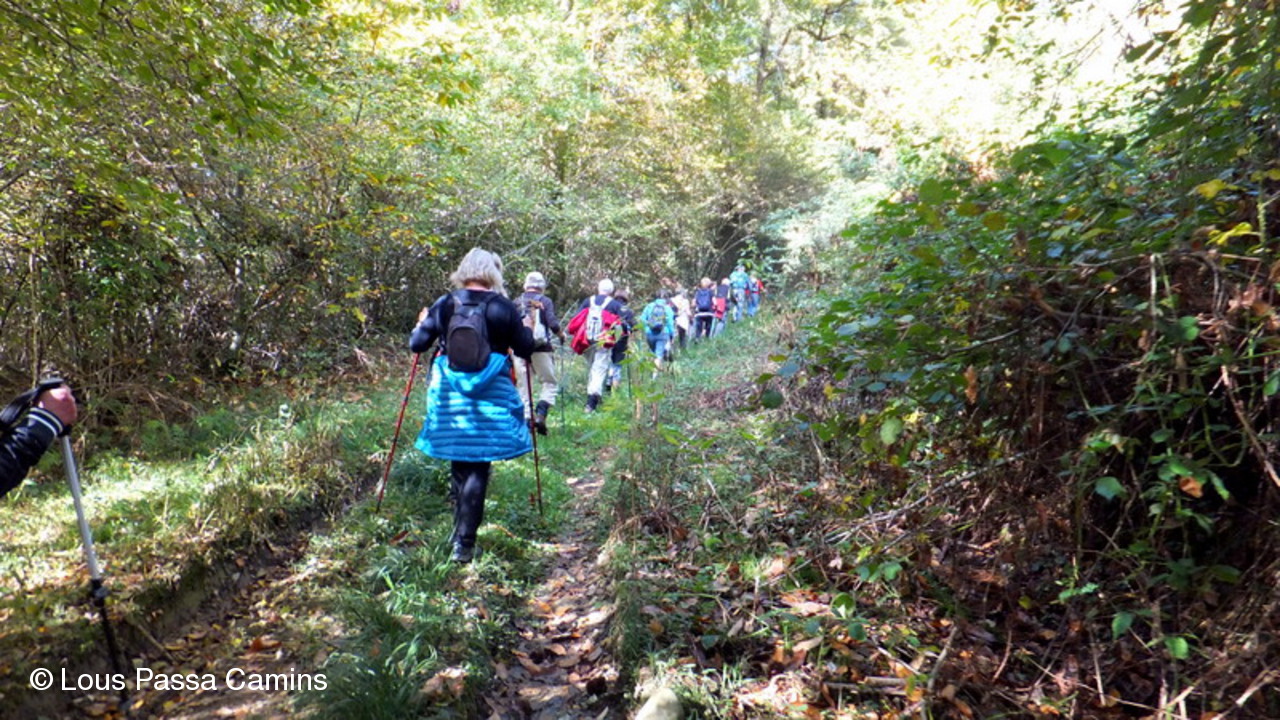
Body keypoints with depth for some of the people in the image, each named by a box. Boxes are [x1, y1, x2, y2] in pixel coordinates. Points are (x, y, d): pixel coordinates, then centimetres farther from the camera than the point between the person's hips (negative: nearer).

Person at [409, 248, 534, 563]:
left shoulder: (444, 305, 0)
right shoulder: (503, 307, -5)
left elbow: (417, 345, 1)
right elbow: (526, 349, 1)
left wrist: (421, 324, 21)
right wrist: (526, 330, 21)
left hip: (449, 396, 3)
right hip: (491, 397, -2)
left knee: (459, 465, 17)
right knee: (477, 469, 3)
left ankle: (461, 535, 29)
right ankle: (464, 542, 0)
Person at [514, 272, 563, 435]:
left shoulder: (516, 302, 9)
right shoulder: (545, 301, 1)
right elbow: (553, 324, -10)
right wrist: (561, 335, 7)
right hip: (541, 348, -3)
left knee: (522, 385, 9)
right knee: (549, 382, 7)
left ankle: (525, 418, 7)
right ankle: (540, 414, -11)